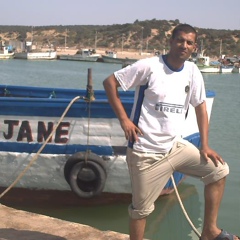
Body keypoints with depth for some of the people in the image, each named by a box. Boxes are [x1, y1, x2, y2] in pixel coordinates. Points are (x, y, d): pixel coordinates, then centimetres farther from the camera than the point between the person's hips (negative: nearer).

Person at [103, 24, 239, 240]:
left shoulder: (193, 72, 3)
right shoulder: (149, 66, -13)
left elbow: (200, 107, 11)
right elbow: (110, 82, -10)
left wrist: (205, 146, 5)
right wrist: (124, 119, -15)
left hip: (175, 146, 6)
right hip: (146, 152, -6)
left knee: (218, 170, 4)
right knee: (141, 208, 3)